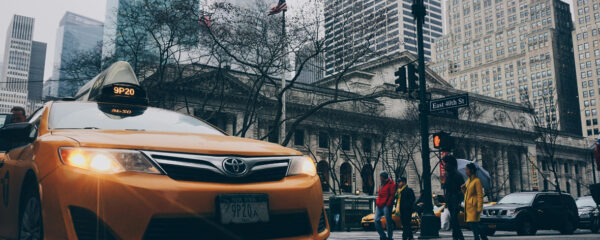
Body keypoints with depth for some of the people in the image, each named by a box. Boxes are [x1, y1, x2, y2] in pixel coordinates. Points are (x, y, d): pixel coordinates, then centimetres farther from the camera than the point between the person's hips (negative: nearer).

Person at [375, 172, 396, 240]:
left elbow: (392, 195, -11)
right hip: (379, 206, 8)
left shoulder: (391, 184, -5)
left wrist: (388, 204, -16)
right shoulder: (381, 185, 21)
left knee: (388, 222, -2)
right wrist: (377, 202, 14)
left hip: (386, 206, -8)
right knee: (377, 220, 1)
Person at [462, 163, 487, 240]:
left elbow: (480, 195, -13)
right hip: (468, 206, 8)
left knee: (473, 224, -11)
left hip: (473, 206, -8)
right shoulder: (468, 181, 16)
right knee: (471, 224, 10)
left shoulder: (477, 181, -9)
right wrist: (463, 189, 3)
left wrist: (479, 209, -18)